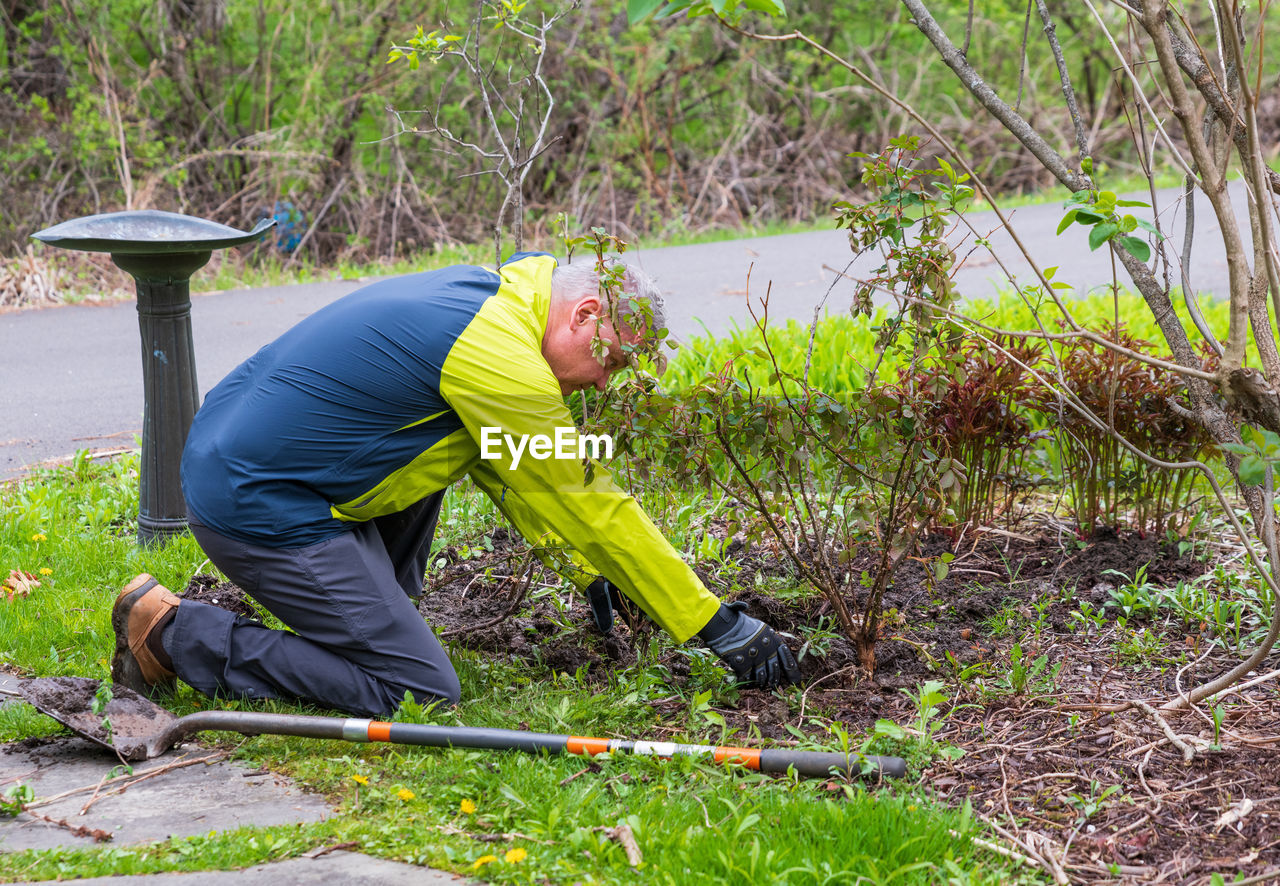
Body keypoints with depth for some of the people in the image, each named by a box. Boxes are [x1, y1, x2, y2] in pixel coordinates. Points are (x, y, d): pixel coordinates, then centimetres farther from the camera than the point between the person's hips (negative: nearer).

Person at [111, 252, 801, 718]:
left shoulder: (478, 292, 12)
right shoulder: (504, 360, -17)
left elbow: (503, 467, 26)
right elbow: (590, 509, -12)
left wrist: (588, 567, 28)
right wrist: (724, 628, -6)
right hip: (259, 508, -10)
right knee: (418, 691, -8)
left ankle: (375, 619, 21)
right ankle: (175, 633, -3)